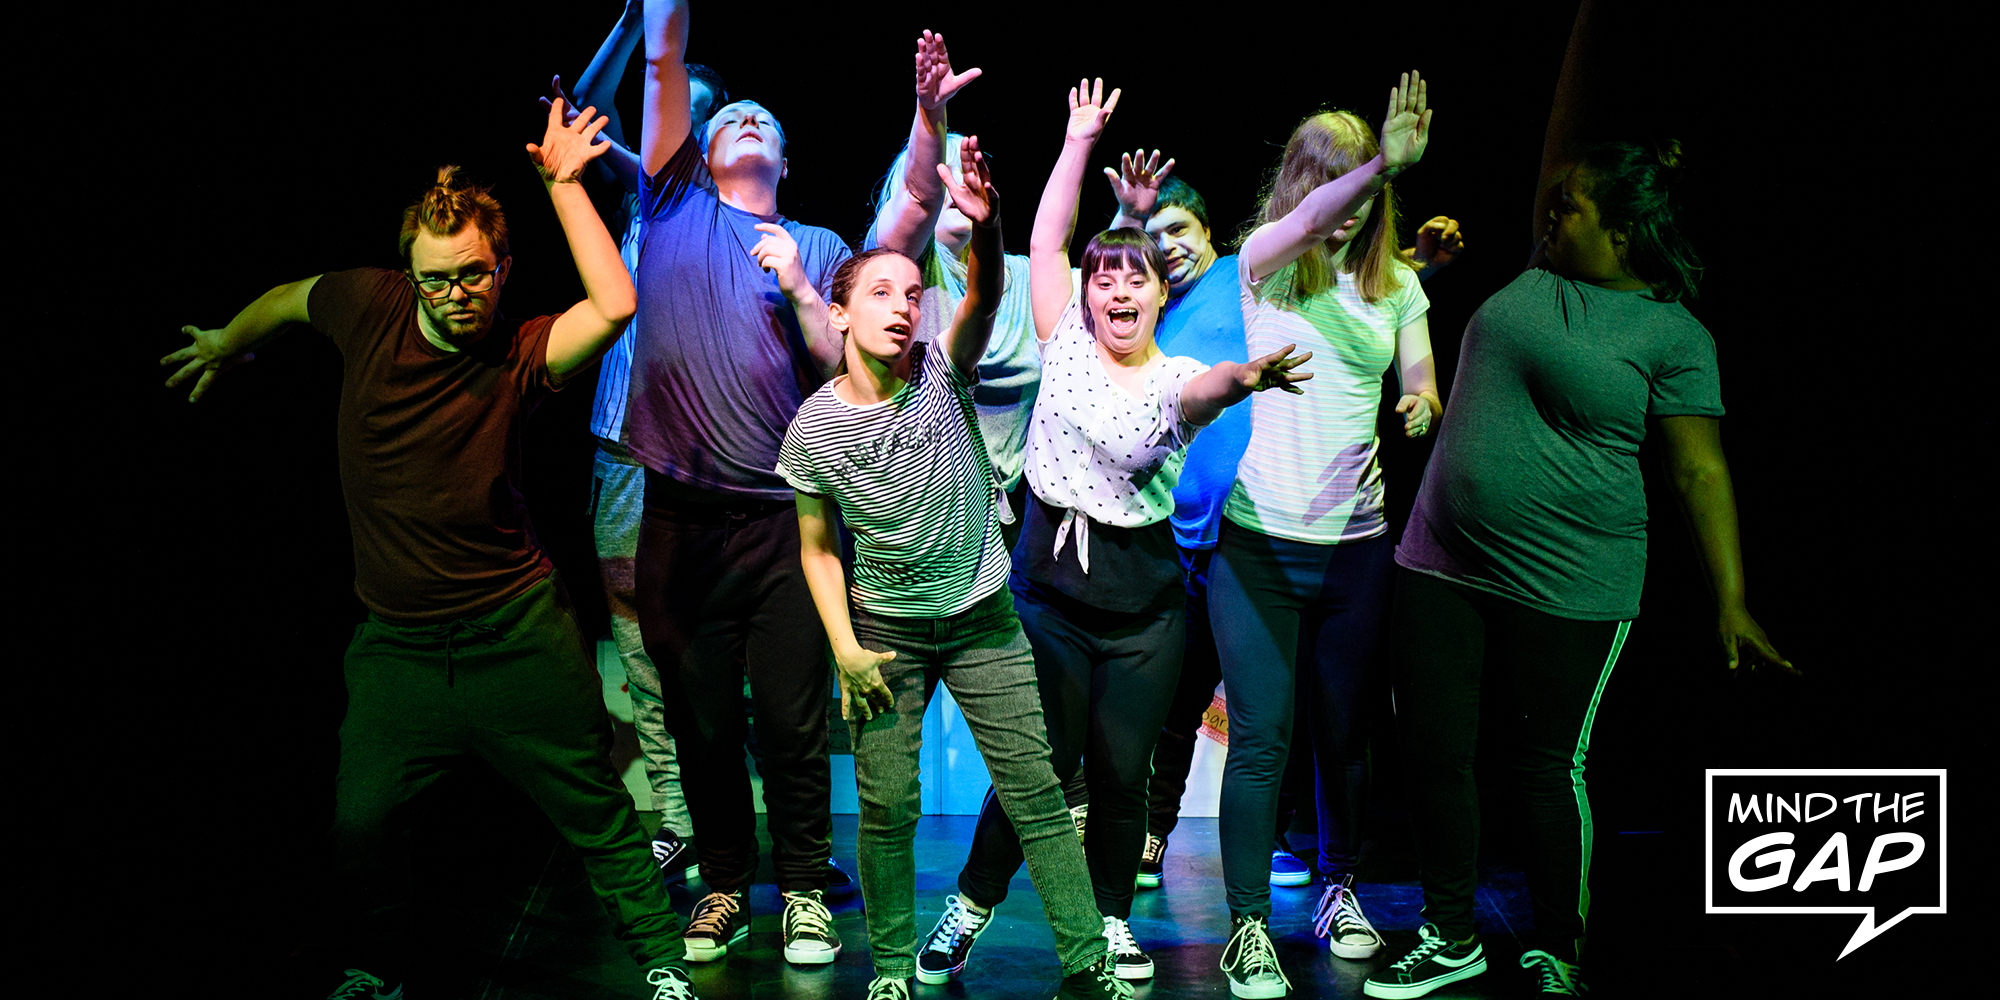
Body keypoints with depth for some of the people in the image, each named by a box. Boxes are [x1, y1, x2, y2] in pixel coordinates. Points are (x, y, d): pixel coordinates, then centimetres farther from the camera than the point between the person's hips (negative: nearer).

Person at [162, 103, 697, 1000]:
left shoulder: (519, 354, -11)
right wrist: (225, 343, 36)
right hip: (397, 643, 3)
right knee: (360, 828, 10)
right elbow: (290, 298, 18)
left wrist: (563, 183, -22)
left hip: (517, 634, -3)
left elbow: (613, 306, -30)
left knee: (597, 813, 5)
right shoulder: (369, 306, -4)